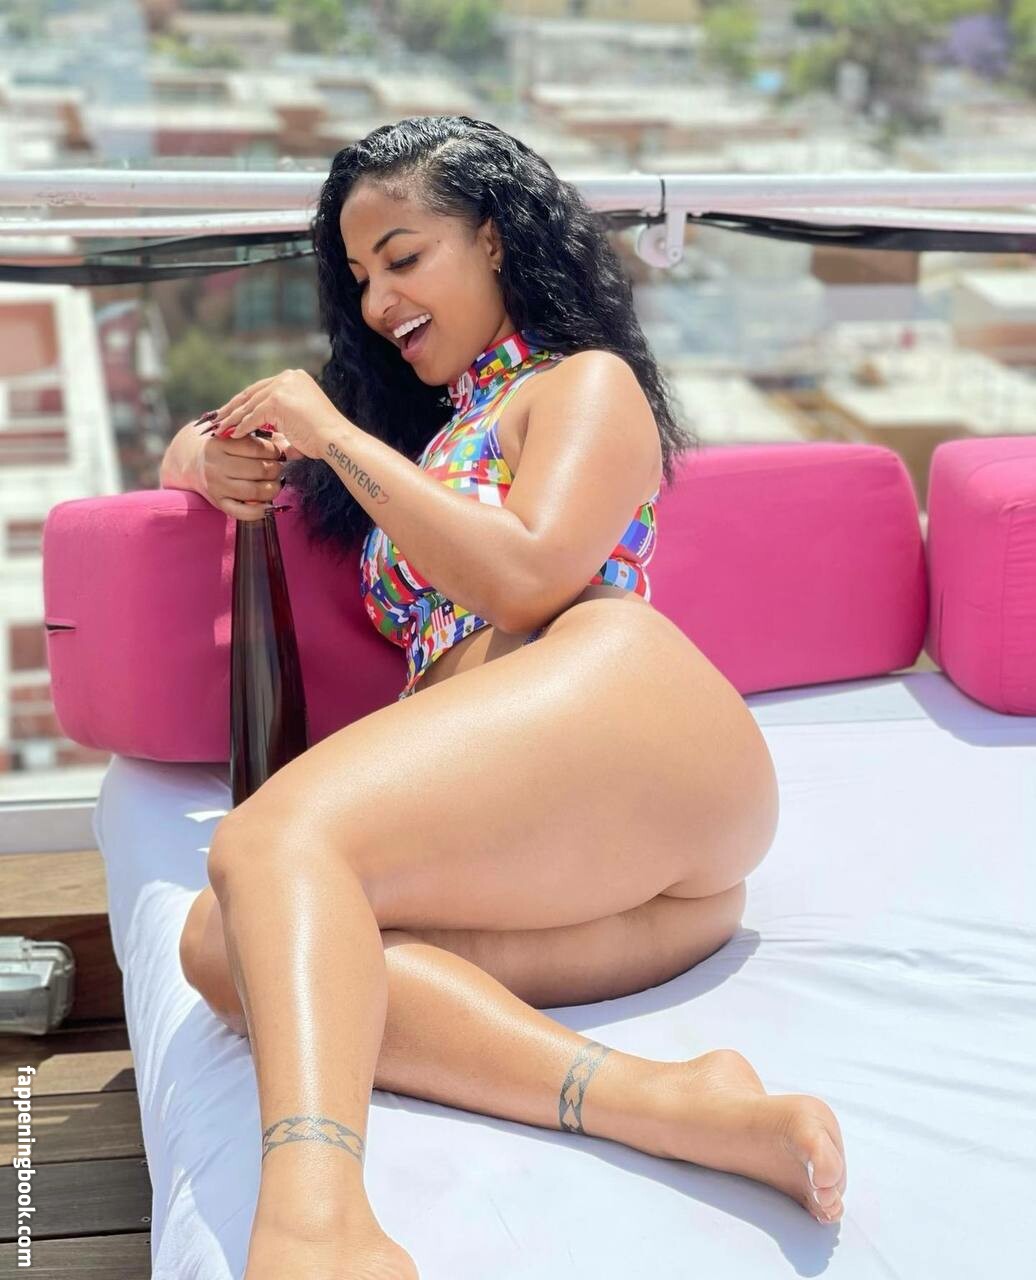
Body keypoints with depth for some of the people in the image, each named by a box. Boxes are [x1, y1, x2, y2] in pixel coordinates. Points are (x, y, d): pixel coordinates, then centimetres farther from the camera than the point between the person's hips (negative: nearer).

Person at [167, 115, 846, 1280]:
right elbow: (196, 450, 44)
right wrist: (214, 459, 18)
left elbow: (528, 577, -3)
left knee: (271, 840, -31)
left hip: (610, 701, -6)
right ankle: (665, 1104, -41)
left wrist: (334, 436, 4)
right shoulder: (416, 430, 37)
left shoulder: (586, 384, 17)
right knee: (226, 947, -25)